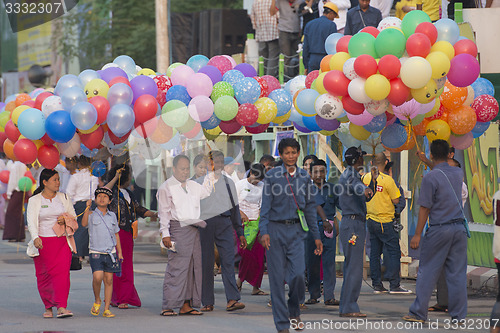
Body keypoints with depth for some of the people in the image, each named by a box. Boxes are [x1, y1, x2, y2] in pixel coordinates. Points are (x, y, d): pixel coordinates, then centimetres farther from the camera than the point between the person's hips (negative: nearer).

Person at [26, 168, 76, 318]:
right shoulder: (34, 200, 2)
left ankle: (61, 307, -19)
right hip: (42, 242, -1)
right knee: (44, 275, 1)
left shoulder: (63, 198, 11)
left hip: (62, 241, 1)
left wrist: (65, 220, -6)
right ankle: (48, 307, 17)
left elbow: (73, 216, 18)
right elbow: (31, 221, -9)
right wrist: (35, 237, -27)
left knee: (62, 272, -14)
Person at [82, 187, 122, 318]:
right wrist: (87, 208, -27)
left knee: (109, 280, 2)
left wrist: (120, 252, 16)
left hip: (111, 252, 3)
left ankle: (107, 309, 6)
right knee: (97, 277, -19)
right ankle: (97, 301, 5)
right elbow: (84, 224, -19)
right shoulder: (92, 215, 1)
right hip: (96, 252, -3)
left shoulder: (112, 216, 11)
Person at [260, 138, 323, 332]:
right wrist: (264, 232, -13)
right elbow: (265, 206, -2)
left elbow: (310, 207, 15)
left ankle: (294, 312, 17)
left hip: (296, 230, 2)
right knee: (277, 278, -1)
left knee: (297, 274, -11)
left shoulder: (304, 178, 10)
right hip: (276, 229, -2)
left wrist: (316, 236, 14)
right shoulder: (272, 176, 1)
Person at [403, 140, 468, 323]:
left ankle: (418, 313, 7)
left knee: (427, 272, 3)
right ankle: (458, 316, 5)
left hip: (438, 230, -5)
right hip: (459, 227, 5)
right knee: (457, 273, 6)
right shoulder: (458, 174, 6)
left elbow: (424, 208, -12)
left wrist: (417, 234, -7)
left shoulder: (430, 178, -11)